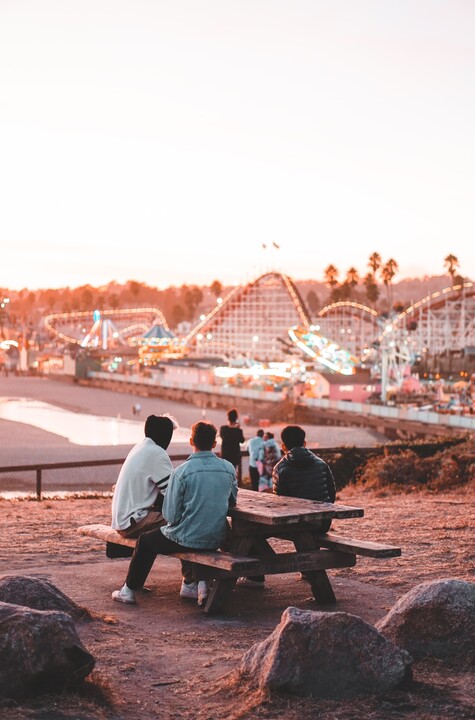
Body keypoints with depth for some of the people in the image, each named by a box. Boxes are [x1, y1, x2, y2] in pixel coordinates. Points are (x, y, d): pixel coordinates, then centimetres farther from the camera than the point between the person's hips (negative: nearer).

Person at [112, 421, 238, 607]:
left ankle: (129, 591, 34)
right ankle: (190, 583, 28)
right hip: (217, 539, 4)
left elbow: (171, 516, -13)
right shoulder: (228, 469, -4)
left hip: (187, 539, -4)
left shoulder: (181, 471, -17)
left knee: (145, 542, 23)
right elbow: (232, 501, 11)